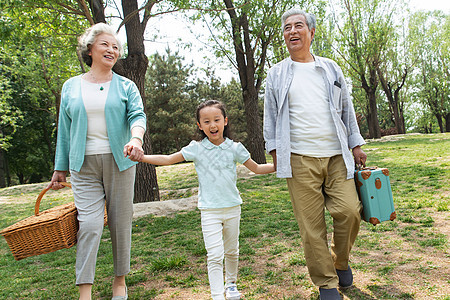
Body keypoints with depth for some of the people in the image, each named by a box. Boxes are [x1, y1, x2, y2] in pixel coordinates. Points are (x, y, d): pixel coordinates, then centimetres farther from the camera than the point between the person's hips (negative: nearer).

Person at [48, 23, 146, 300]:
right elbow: (65, 130, 14)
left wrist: (136, 138, -32)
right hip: (84, 165, 1)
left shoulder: (126, 86, 7)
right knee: (89, 223, -9)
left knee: (120, 222, 5)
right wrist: (60, 168, 13)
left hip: (119, 161, 0)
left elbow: (137, 115, -9)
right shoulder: (71, 87, 11)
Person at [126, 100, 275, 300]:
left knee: (231, 251, 18)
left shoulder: (234, 148, 1)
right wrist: (140, 157, -12)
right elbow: (168, 159, -1)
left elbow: (256, 168, 10)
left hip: (232, 208, 2)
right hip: (209, 211, -2)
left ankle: (231, 283, 41)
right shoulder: (196, 149, -3)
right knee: (215, 255, -7)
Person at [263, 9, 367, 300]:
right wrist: (274, 148, 4)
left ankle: (340, 261, 22)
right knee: (312, 224, -2)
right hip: (300, 159, -2)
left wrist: (356, 145, 13)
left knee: (349, 211, -8)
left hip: (336, 155, 2)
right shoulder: (276, 74, 11)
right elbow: (271, 115, 12)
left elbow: (347, 109, 18)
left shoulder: (331, 68, 16)